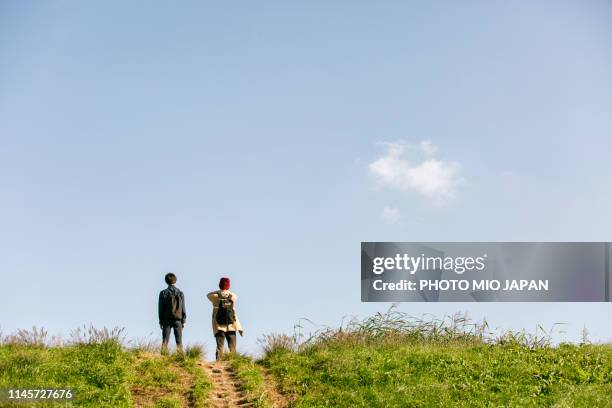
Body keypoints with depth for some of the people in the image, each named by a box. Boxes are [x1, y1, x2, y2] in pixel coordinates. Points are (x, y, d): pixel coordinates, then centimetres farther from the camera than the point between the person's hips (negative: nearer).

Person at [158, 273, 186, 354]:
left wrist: (161, 321, 6)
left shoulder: (163, 293, 0)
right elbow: (183, 308, 2)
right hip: (178, 319, 0)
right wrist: (183, 321, 6)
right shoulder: (180, 293, 2)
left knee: (165, 341, 1)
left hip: (166, 319, 0)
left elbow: (160, 308, 1)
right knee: (179, 340, 1)